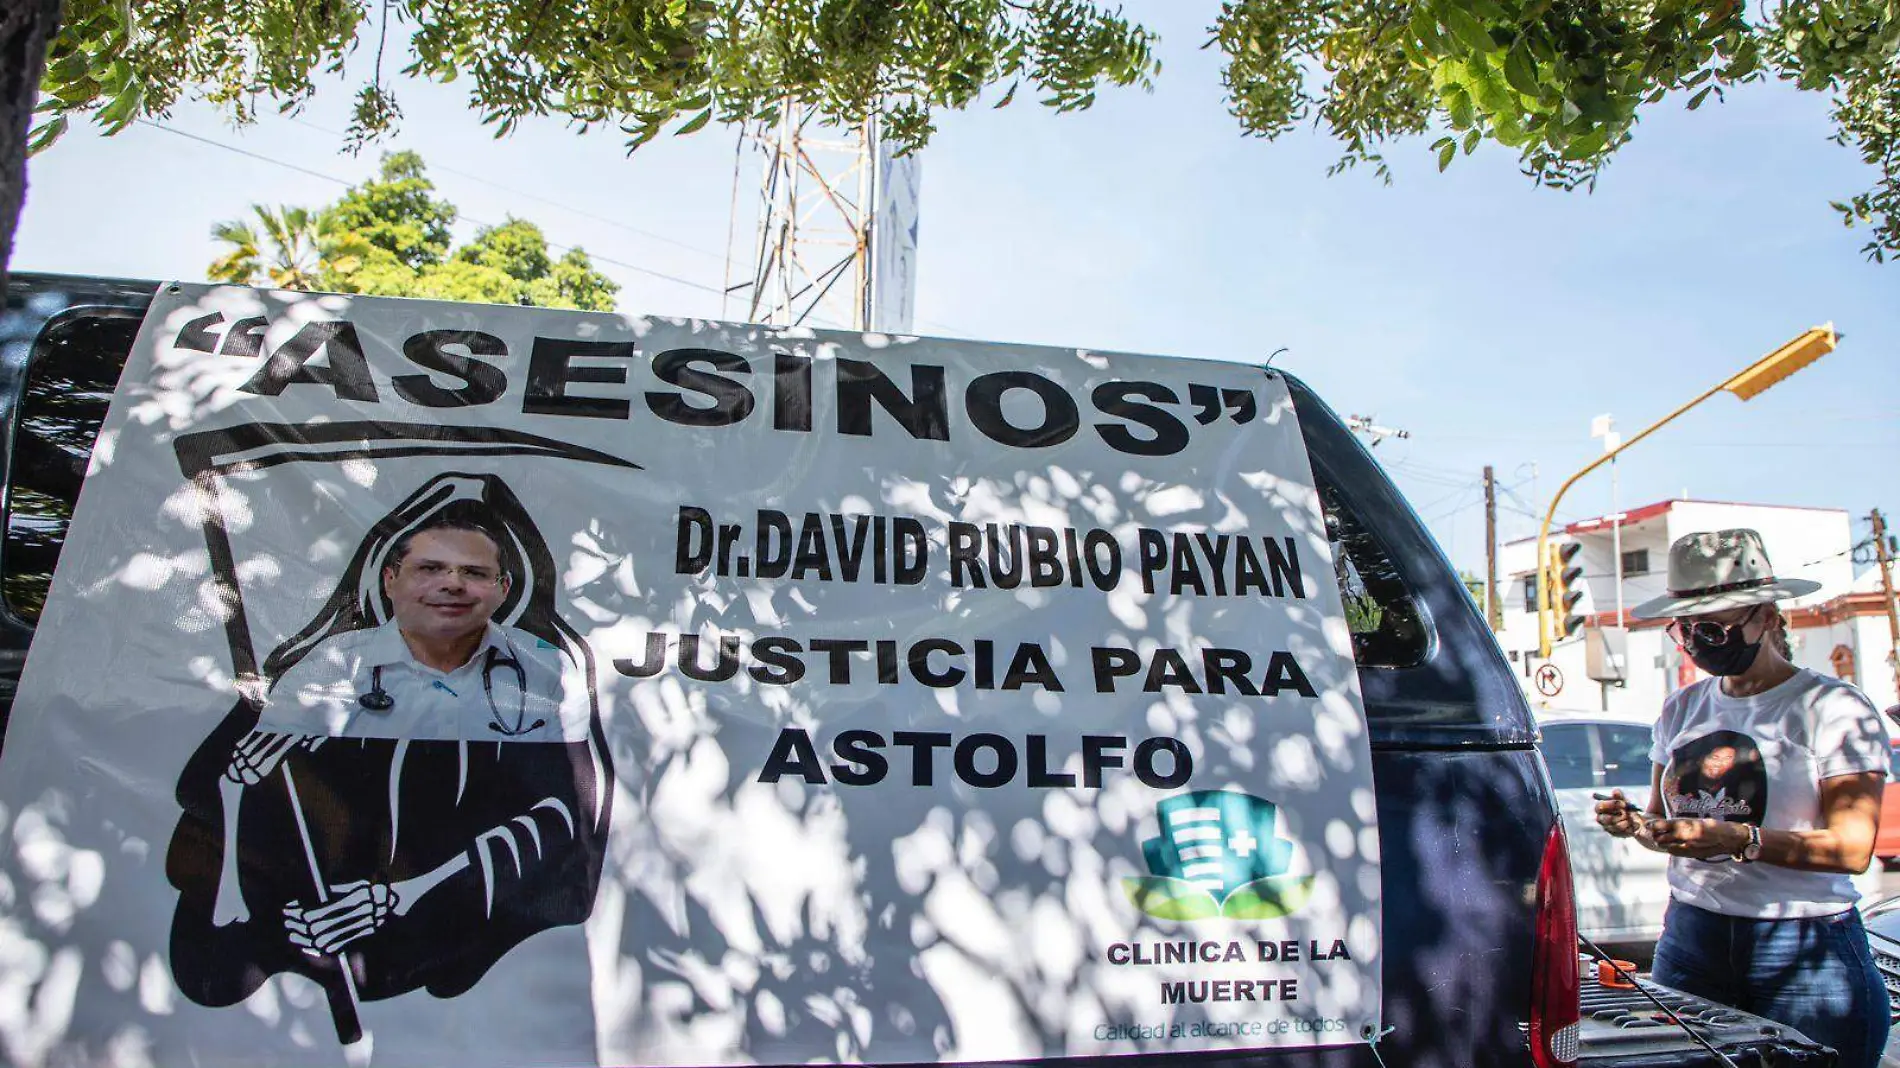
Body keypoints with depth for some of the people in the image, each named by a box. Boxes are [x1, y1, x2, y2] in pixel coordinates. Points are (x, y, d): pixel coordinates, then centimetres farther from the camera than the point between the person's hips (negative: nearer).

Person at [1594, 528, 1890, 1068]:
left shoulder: (1834, 707, -4)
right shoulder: (1682, 709, 12)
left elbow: (1853, 847, -13)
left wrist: (1741, 840, -26)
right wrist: (1637, 824, -5)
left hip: (1807, 951, -4)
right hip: (1690, 937, 4)